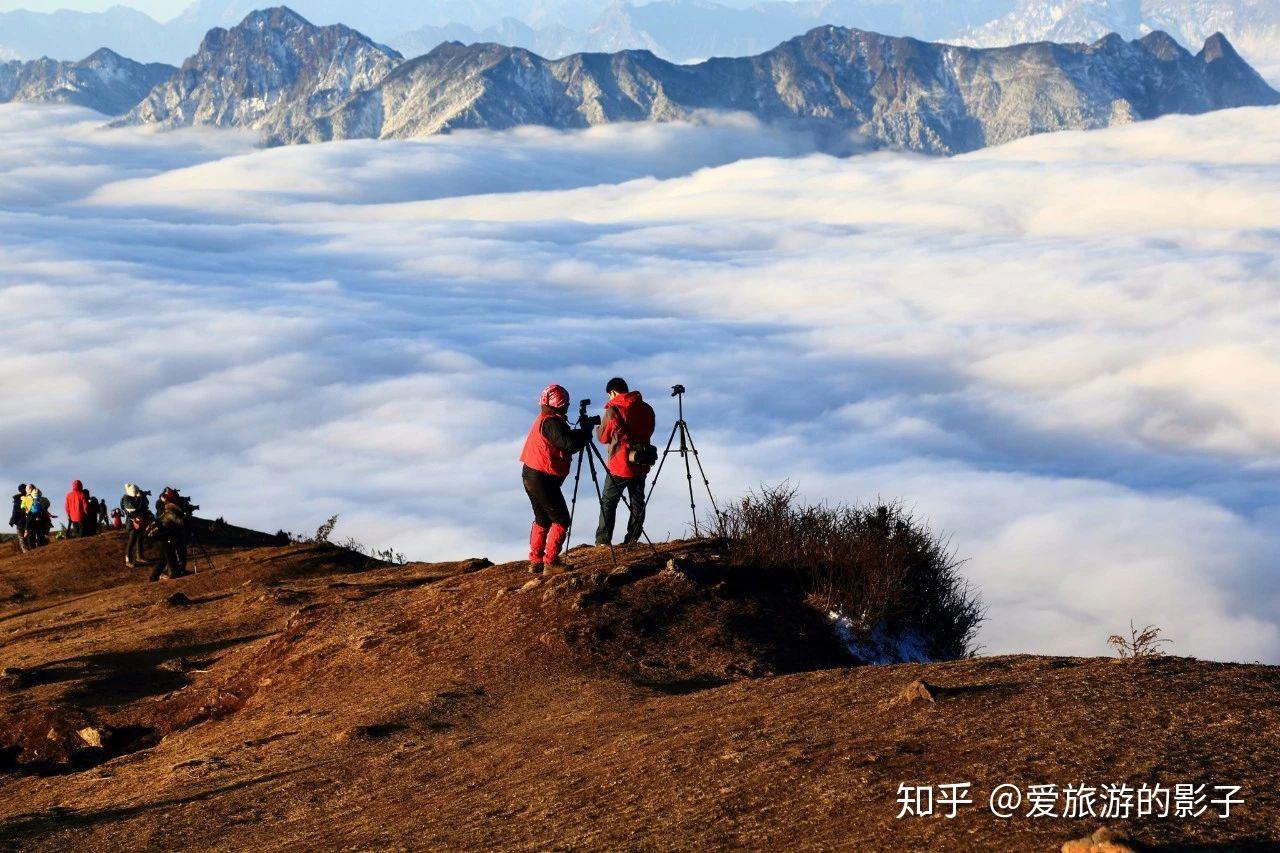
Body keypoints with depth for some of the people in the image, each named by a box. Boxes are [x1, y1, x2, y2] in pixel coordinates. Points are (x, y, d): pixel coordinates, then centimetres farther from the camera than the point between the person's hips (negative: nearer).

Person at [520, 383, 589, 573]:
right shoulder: (552, 422, -18)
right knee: (561, 520, -2)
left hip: (531, 476, 10)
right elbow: (569, 443, -29)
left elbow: (563, 441, 15)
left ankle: (536, 561, 20)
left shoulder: (543, 419, 13)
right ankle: (550, 562, -5)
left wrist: (581, 432, 3)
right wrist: (585, 434, -13)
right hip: (543, 479, -10)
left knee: (542, 519, 18)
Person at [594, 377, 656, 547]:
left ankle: (603, 540, 4)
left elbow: (603, 437, -1)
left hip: (619, 465, -4)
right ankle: (632, 540, 11)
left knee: (608, 502, 6)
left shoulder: (613, 411, -12)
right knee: (637, 502, 11)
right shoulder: (646, 409, 3)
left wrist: (598, 428, 19)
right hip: (641, 465, 4)